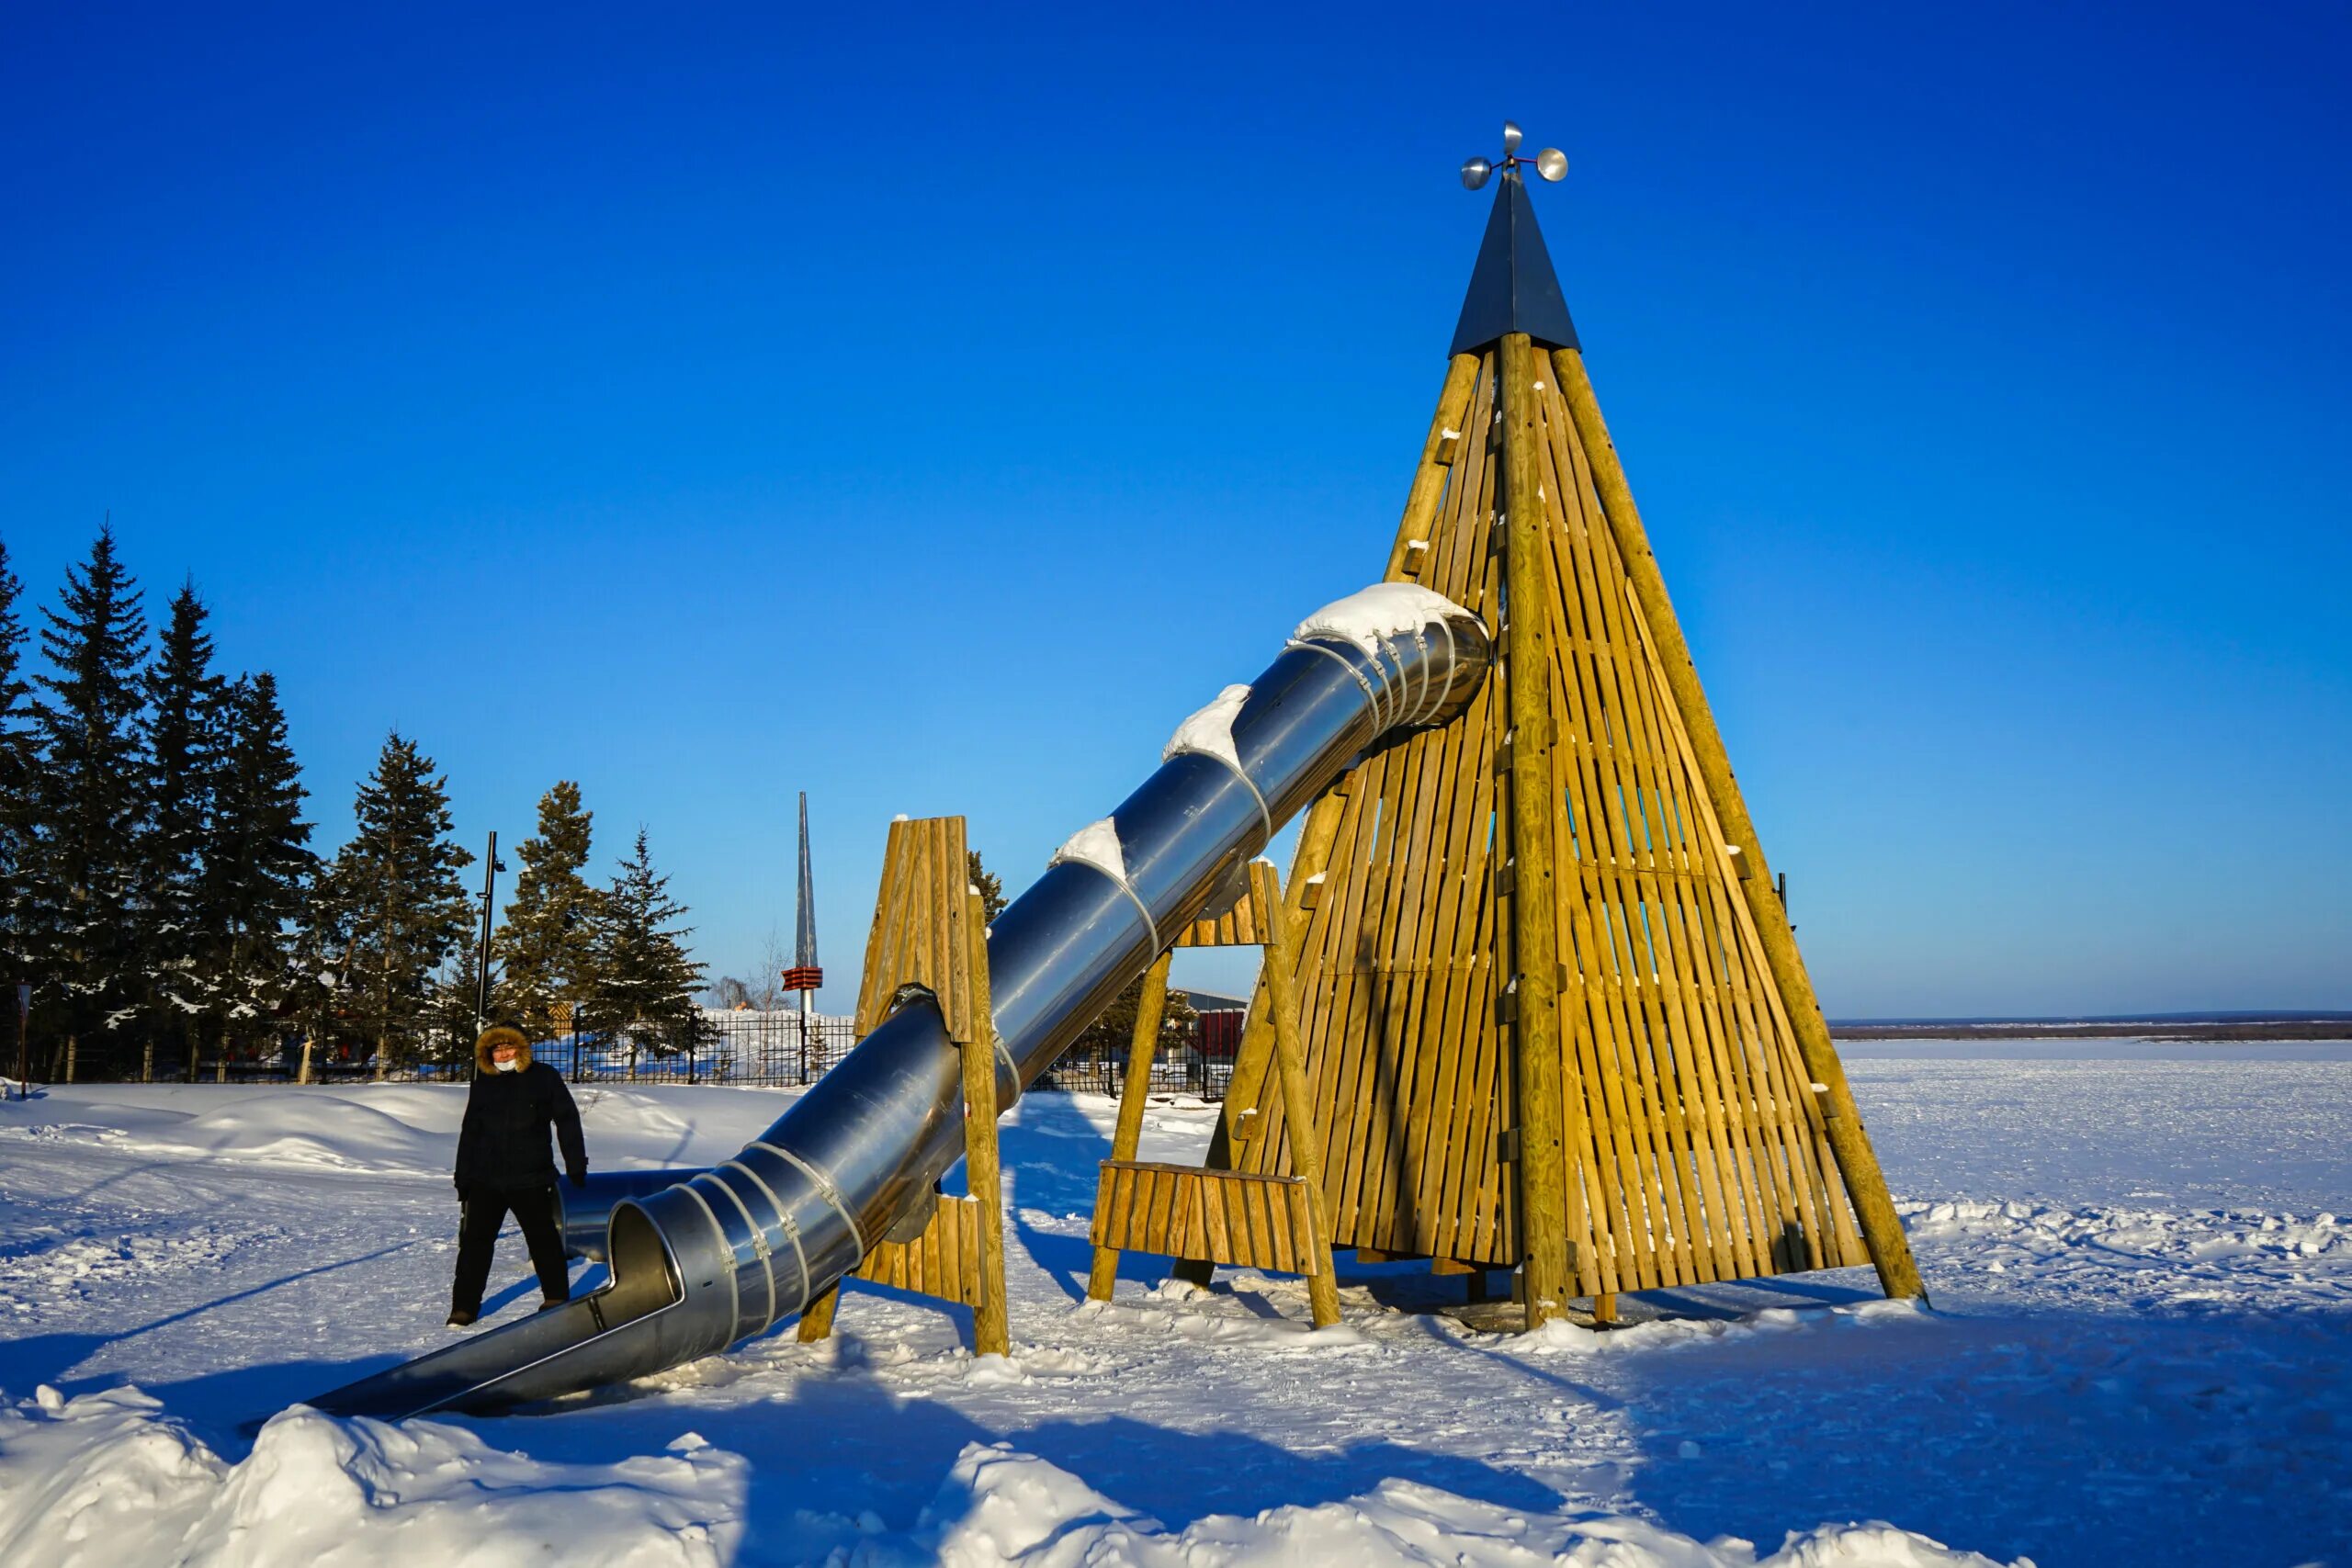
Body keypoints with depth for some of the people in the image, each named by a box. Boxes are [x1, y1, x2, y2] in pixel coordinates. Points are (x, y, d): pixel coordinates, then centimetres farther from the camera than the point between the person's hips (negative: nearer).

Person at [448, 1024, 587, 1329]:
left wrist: (576, 1165, 0)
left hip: (530, 1179, -2)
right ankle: (464, 1306, 9)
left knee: (543, 1238, 9)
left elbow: (567, 1121, 3)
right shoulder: (482, 1086, 9)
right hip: (485, 1180, 2)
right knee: (474, 1241, 0)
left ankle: (556, 1297, 25)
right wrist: (462, 1179, 11)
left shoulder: (544, 1078, 1)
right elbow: (469, 1134, 14)